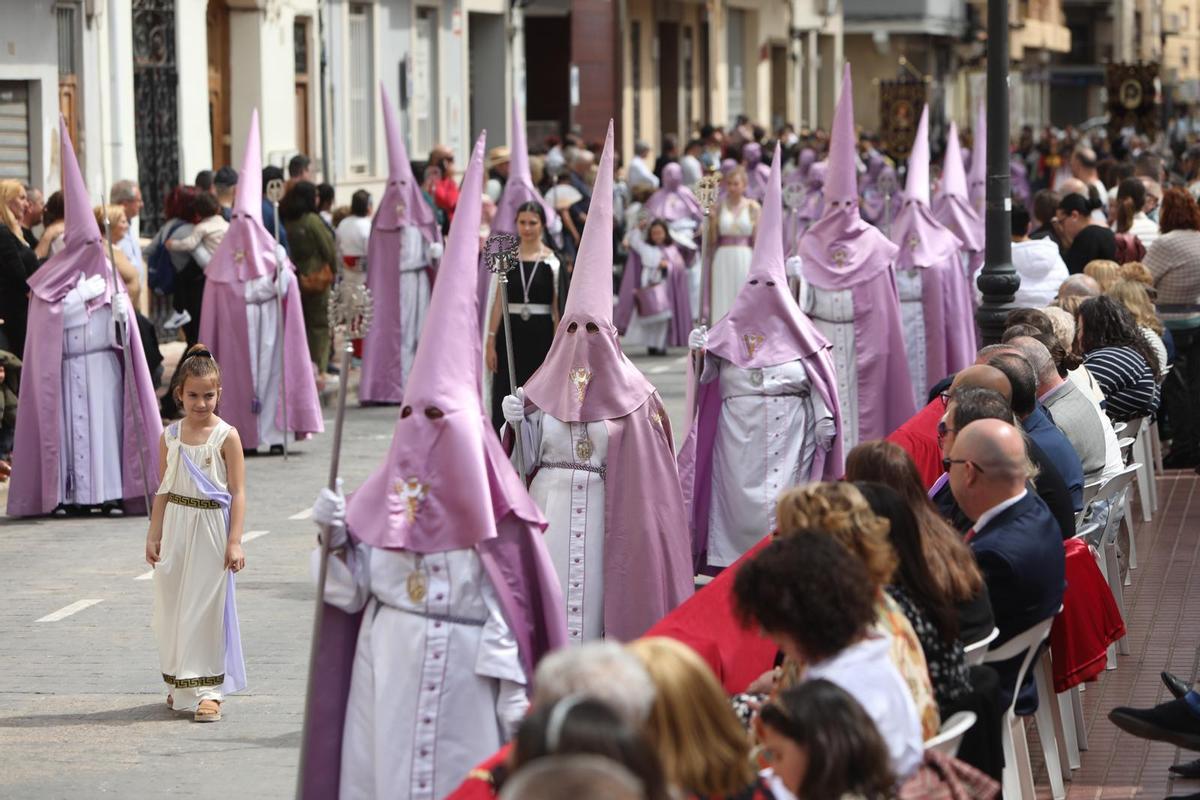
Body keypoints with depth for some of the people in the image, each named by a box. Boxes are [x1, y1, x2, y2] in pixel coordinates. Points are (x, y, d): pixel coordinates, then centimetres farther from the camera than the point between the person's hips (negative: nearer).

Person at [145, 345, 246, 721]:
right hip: (176, 529, 4)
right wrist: (154, 536, 7)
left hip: (211, 528, -4)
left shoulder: (226, 436, -7)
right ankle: (180, 684, 20)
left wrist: (234, 541, -12)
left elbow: (238, 492, -7)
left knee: (205, 606, -3)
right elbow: (163, 490, 10)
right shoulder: (170, 437, 4)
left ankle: (207, 689, 1)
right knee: (172, 606, 7)